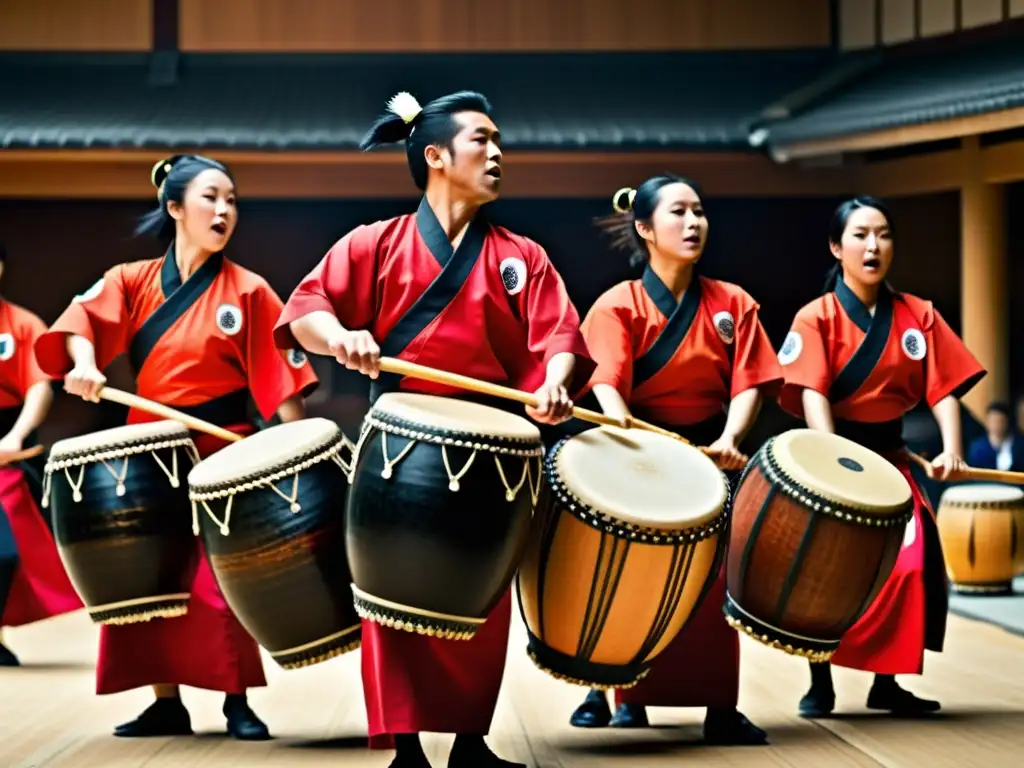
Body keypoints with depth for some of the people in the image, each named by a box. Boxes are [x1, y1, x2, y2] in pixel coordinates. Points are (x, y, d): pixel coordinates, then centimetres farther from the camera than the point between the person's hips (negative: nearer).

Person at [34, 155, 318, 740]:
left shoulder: (248, 292, -2)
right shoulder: (133, 282, 5)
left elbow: (282, 378, -5)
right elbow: (85, 317, -11)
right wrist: (85, 363, -31)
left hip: (223, 452, -3)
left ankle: (237, 702, 5)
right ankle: (165, 702, 13)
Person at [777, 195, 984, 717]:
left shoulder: (918, 316, 4)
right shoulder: (816, 318, -6)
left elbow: (943, 385, -2)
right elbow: (813, 394, -17)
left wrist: (951, 448, -18)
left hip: (890, 457, 3)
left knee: (914, 561, -9)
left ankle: (887, 681, 4)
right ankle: (820, 682, 6)